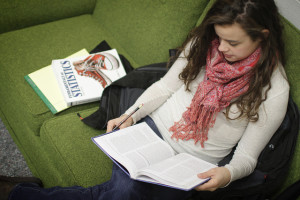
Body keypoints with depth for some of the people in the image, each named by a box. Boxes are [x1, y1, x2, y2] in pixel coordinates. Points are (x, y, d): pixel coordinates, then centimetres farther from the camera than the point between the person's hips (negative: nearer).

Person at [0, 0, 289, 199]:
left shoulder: (273, 91, -13)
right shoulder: (203, 43, -3)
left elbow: (246, 157, -8)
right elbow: (166, 86, 6)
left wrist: (228, 174, -29)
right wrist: (130, 115, -8)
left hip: (189, 170, -2)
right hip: (154, 126, 2)